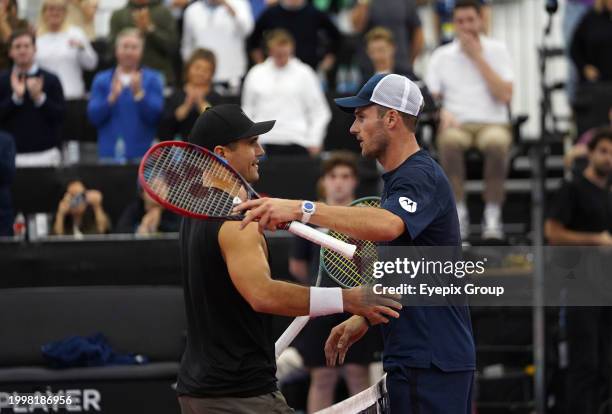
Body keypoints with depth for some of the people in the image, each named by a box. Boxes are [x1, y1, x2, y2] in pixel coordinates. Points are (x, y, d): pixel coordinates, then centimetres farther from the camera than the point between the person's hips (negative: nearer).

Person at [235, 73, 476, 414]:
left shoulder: (421, 176, -16)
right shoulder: (399, 178, 18)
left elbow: (386, 225, -39)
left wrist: (302, 209, -44)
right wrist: (364, 317, 16)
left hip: (430, 359, -11)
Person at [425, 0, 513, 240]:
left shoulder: (496, 51, 9)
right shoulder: (441, 56, 14)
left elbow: (505, 96, -3)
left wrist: (478, 58, -4)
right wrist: (443, 112, -14)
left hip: (493, 122, -1)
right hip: (457, 124, 1)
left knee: (497, 144, -38)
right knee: (449, 142, -37)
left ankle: (492, 216, -33)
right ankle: (459, 213, -31)